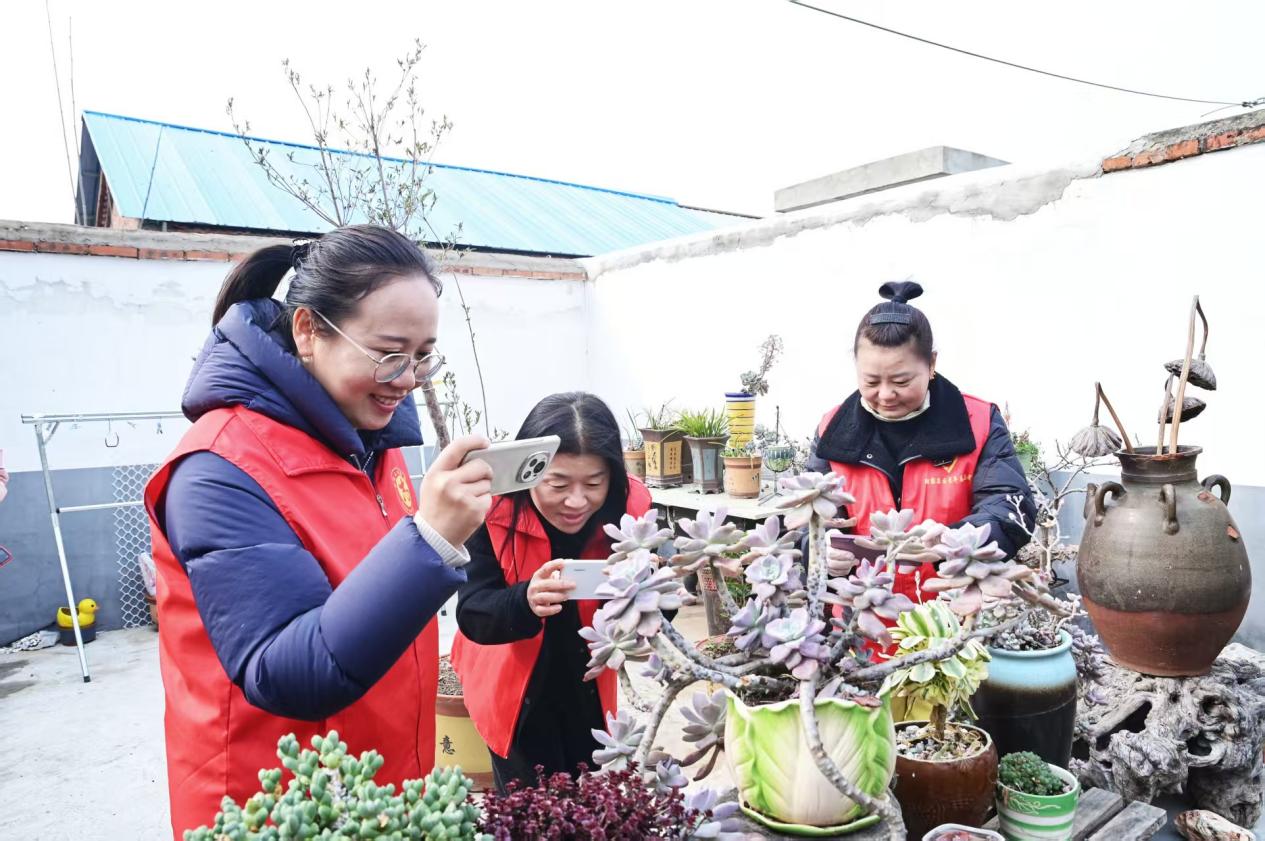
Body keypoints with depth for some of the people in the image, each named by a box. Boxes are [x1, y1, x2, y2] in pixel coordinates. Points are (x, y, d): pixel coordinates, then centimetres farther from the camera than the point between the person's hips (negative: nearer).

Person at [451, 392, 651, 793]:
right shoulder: (494, 510, -24)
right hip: (513, 687, -2)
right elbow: (471, 614, -25)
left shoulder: (629, 506, -20)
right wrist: (526, 601, -46)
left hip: (587, 688, 2)